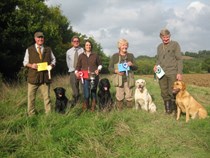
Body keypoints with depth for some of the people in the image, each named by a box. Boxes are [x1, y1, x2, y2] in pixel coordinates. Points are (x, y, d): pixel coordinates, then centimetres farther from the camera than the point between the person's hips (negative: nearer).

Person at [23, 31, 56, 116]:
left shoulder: (48, 49, 13)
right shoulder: (29, 49, 8)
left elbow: (53, 60, 19)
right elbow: (25, 62, 10)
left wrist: (51, 65, -3)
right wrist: (31, 65, -11)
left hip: (45, 77, 1)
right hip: (33, 76, -1)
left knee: (46, 96, 3)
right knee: (31, 96, 1)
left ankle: (48, 114, 10)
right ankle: (31, 114, 11)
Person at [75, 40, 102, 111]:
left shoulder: (95, 55, 10)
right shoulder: (81, 56, 10)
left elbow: (100, 64, 18)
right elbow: (78, 66, 9)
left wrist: (98, 69, -1)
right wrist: (77, 72, -8)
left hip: (94, 76, 1)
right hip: (85, 77, -1)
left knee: (93, 92, 3)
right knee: (86, 94, -9)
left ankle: (93, 107, 17)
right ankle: (85, 107, 11)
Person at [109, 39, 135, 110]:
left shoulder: (130, 55, 11)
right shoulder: (115, 56, 4)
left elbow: (135, 67, 14)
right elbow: (110, 68, 5)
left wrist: (132, 65, -9)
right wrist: (116, 71, -14)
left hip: (129, 79, 2)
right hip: (119, 79, -2)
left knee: (129, 96, 3)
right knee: (119, 96, -3)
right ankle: (119, 109, 10)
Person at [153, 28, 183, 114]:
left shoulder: (175, 44, -1)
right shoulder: (159, 47, 15)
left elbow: (179, 59, -4)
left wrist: (179, 72, -11)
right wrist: (156, 65, 1)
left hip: (172, 73, -5)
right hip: (162, 73, 5)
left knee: (172, 93, -3)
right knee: (164, 93, 8)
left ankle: (175, 110, 10)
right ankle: (168, 110, 19)